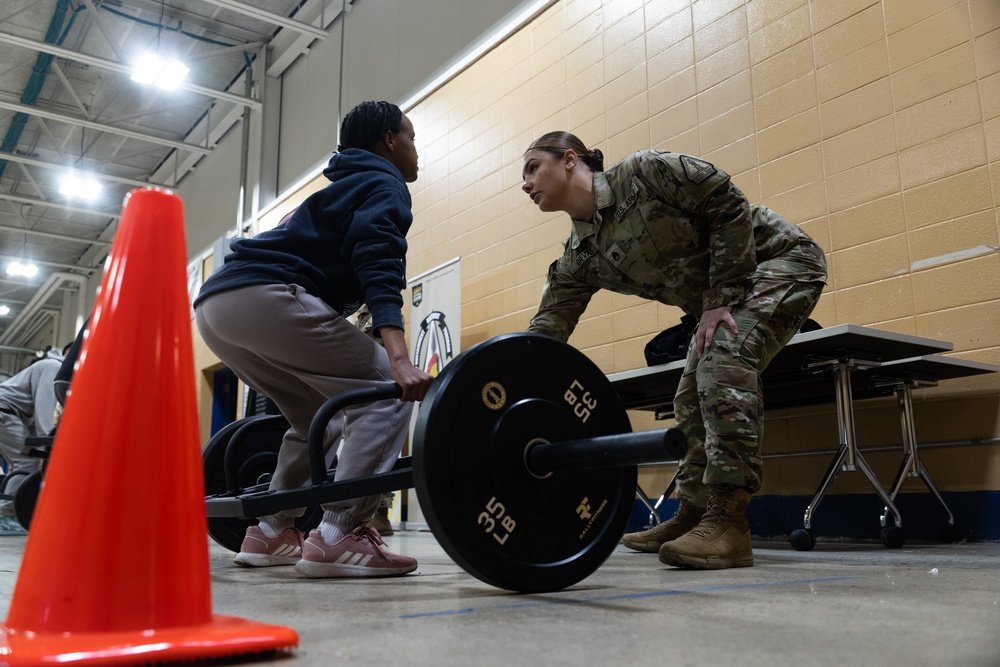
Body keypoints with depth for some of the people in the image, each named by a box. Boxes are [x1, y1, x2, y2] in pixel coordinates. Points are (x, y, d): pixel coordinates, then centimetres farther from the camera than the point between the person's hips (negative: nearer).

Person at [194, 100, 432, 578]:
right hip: (264, 296, -10)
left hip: (214, 304, 10)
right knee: (388, 393, -6)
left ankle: (270, 532, 19)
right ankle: (339, 537, -12)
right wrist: (398, 358, -29)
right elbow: (378, 265, -14)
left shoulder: (345, 188, 35)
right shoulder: (383, 185, 7)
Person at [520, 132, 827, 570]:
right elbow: (543, 334, -6)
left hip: (782, 258, -8)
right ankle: (692, 516, 20)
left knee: (724, 361, -28)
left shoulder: (642, 173, -21)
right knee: (692, 401, 6)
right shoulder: (578, 259, -3)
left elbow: (728, 205, -19)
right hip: (716, 298, 8)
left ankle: (728, 523, -31)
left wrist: (721, 297, -20)